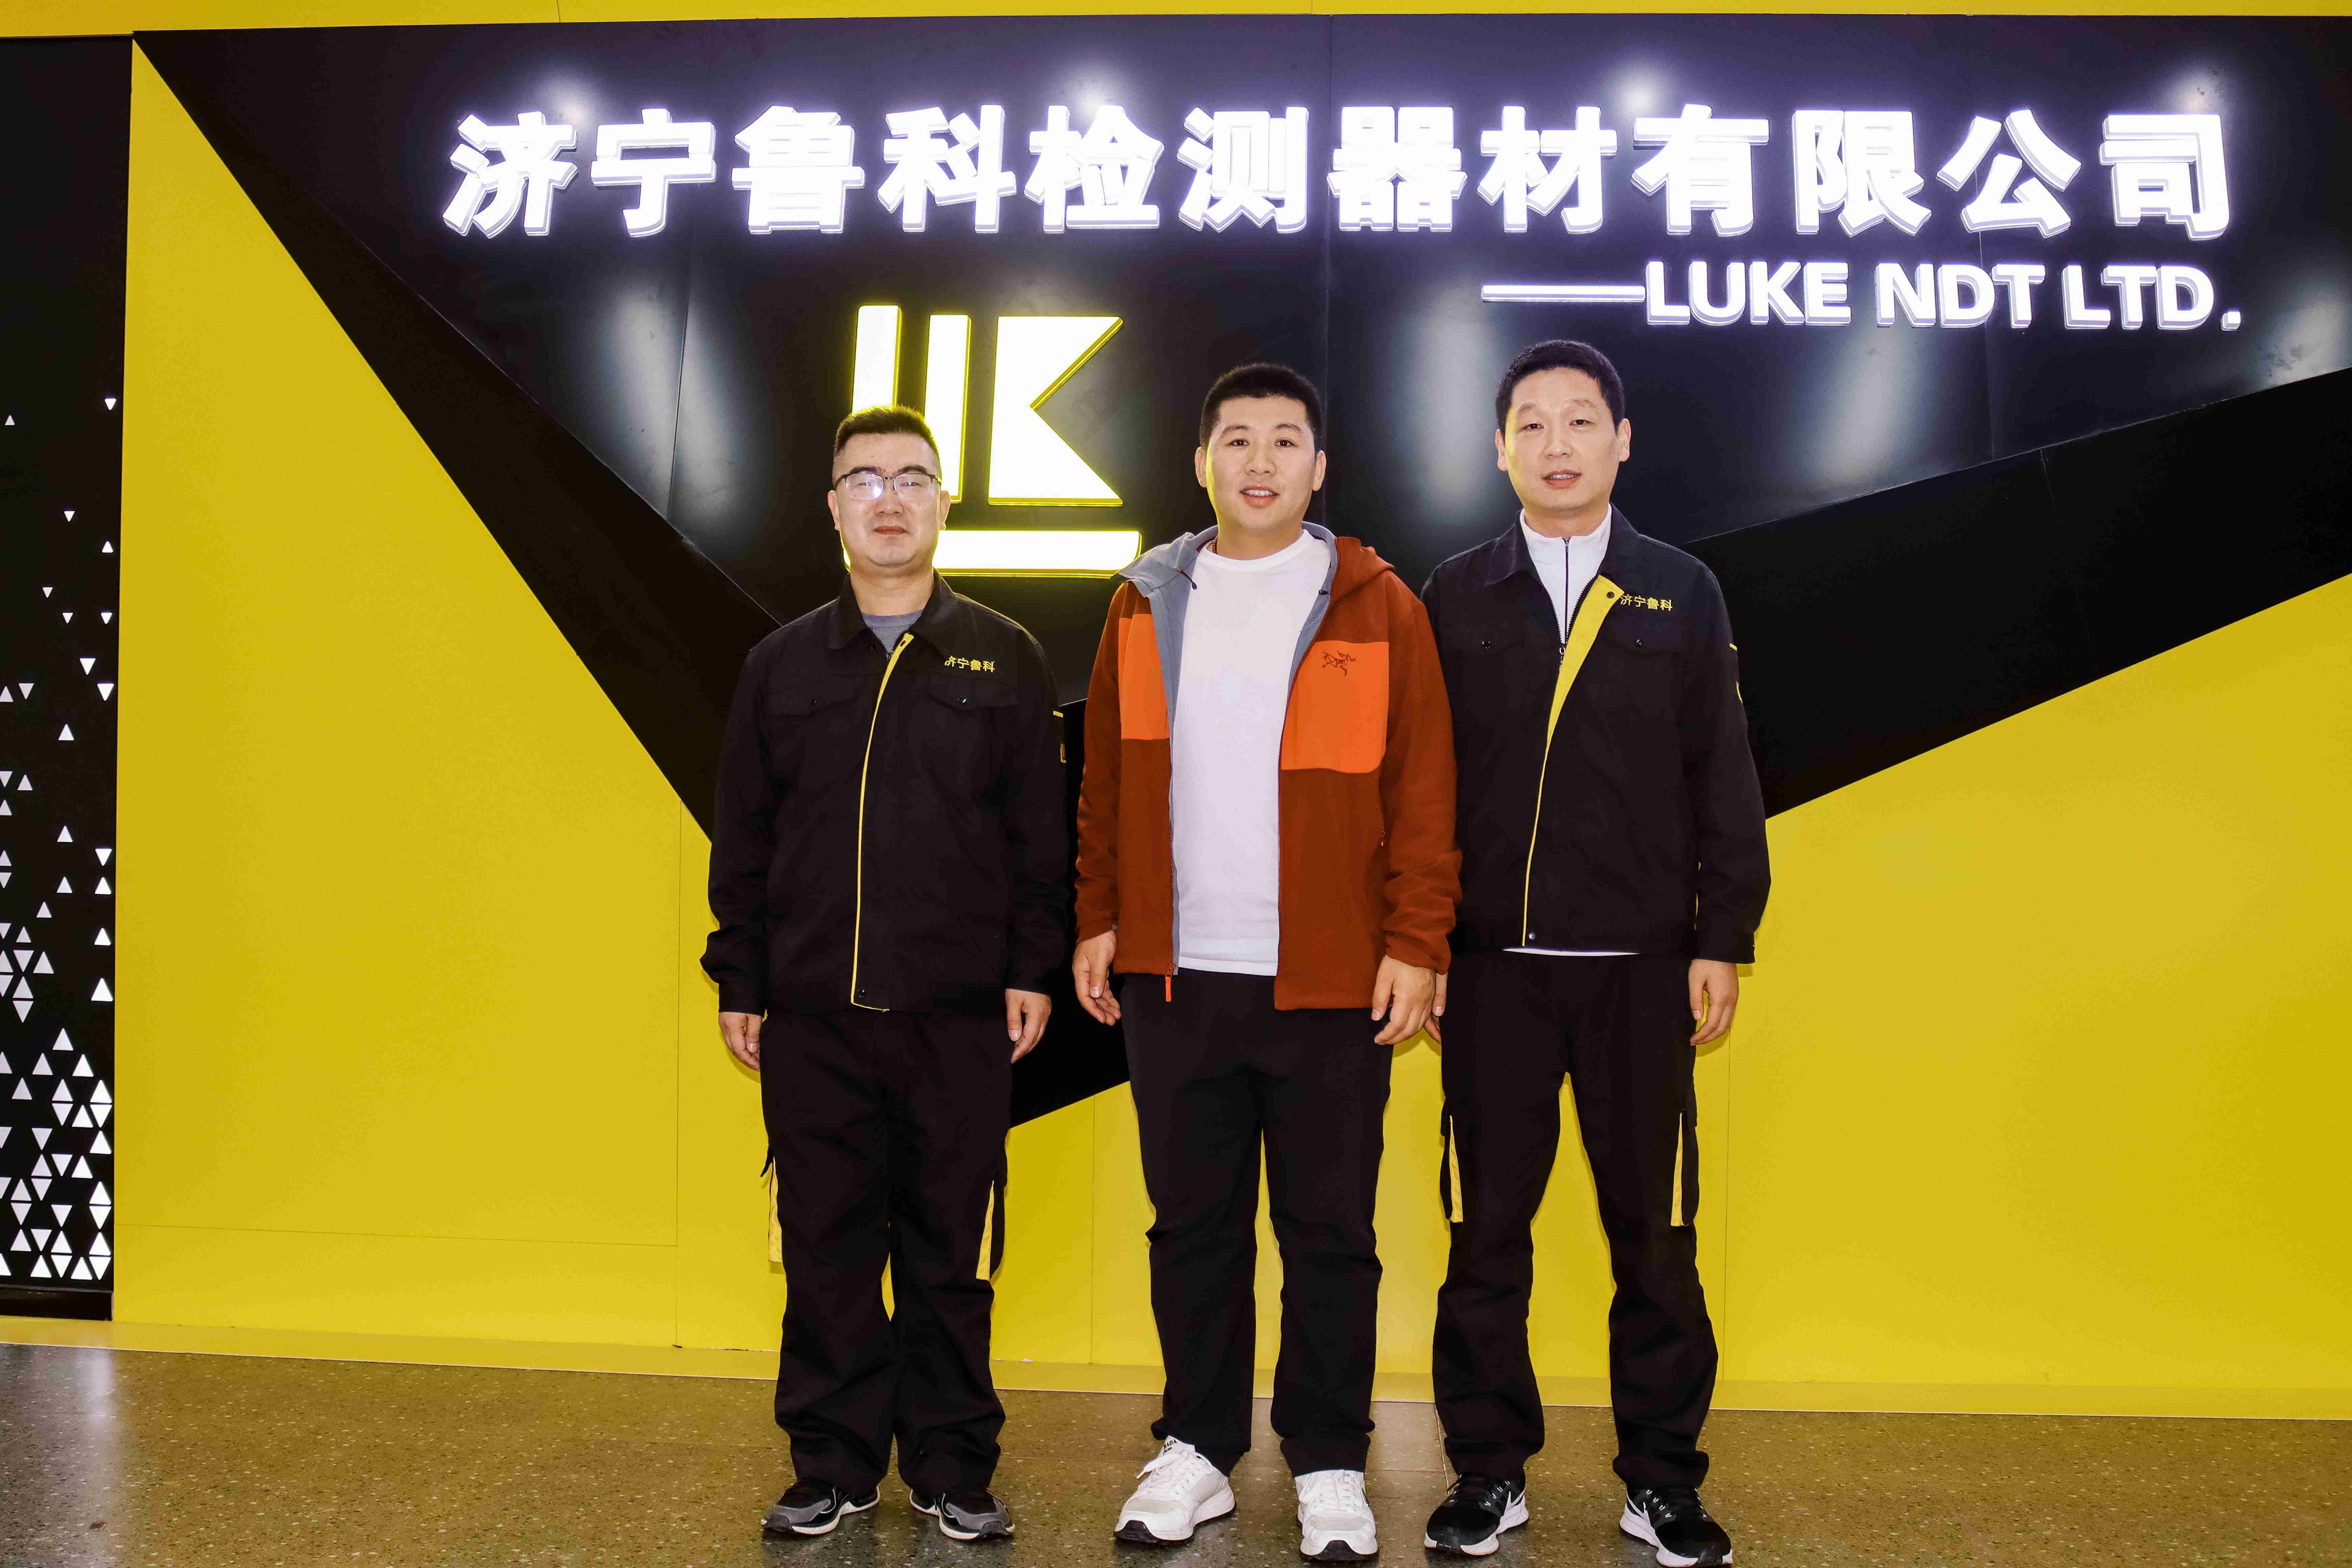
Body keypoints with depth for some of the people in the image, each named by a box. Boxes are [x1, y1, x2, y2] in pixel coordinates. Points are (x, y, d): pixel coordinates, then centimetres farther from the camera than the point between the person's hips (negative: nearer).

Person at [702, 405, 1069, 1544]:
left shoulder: (1003, 659, 6)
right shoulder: (782, 664, 9)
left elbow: (1040, 831, 5)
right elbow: (742, 838, 11)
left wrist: (1033, 966, -1)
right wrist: (738, 981, 7)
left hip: (960, 1018, -1)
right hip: (813, 1019, 2)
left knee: (950, 1250, 6)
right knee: (826, 1246, 8)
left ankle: (953, 1468, 20)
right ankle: (834, 1464, 23)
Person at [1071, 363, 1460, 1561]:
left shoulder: (1378, 607, 0)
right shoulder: (1146, 602, 8)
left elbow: (1423, 790, -1)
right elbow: (1106, 780, 12)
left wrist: (1415, 944, -7)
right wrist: (1099, 920, 7)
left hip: (1332, 983, -2)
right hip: (1174, 977, 3)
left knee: (1329, 1234, 7)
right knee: (1193, 1227, 12)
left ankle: (1329, 1468, 23)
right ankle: (1197, 1450, 28)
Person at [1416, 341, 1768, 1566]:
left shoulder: (1682, 593, 8)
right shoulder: (1454, 597, 7)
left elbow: (1723, 779, 7)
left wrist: (1725, 938, 0)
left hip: (1643, 963, 0)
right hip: (1492, 961, 0)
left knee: (1654, 1232, 7)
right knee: (1487, 1226, 6)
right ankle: (1488, 1469, 20)